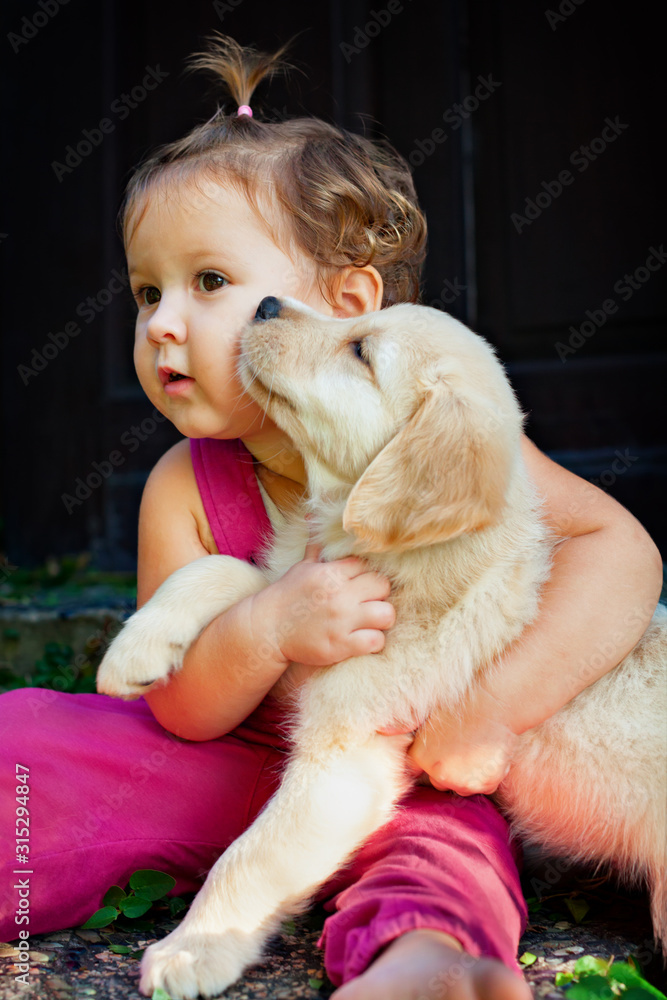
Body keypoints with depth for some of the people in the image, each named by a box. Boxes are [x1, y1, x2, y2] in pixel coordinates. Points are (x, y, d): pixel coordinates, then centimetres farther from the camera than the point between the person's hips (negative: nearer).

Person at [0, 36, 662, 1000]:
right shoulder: (185, 490, -11)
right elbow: (181, 712, -11)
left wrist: (494, 706, -32)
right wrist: (267, 628, -33)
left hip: (410, 776, -2)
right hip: (240, 774, 3)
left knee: (443, 838, -36)